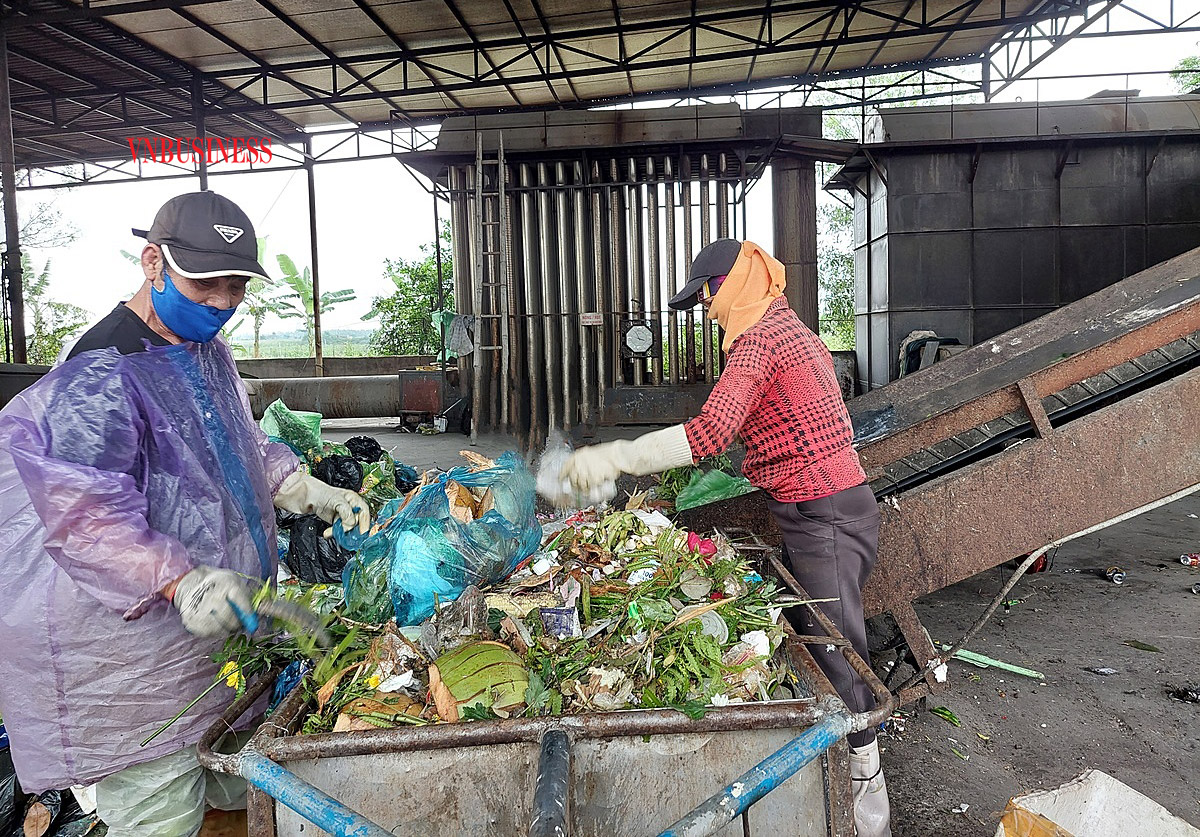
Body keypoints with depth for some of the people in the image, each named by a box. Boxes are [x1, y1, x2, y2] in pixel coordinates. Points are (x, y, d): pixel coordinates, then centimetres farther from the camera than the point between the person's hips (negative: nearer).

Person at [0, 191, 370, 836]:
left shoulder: (208, 353, 10)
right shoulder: (100, 376, -20)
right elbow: (85, 518, -26)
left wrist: (310, 492, 5)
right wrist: (180, 582, -39)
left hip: (226, 633, 9)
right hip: (139, 649, -9)